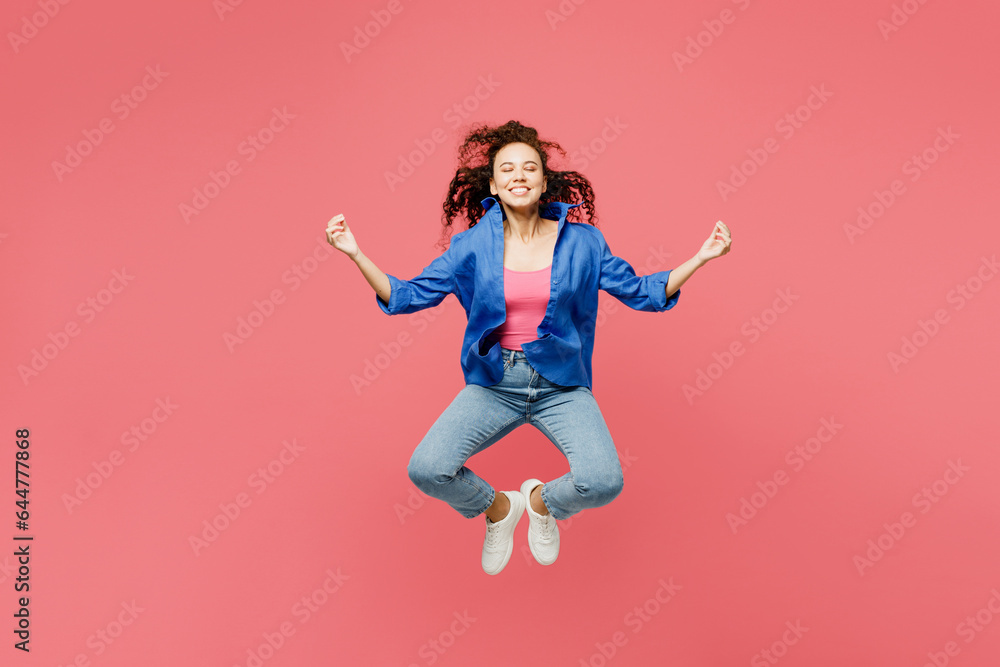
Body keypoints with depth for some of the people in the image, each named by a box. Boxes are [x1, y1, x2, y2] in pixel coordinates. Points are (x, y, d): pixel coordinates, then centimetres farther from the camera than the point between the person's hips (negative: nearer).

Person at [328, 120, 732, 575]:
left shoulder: (582, 241, 1)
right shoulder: (472, 246, 1)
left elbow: (642, 293, 8)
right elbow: (406, 297, 3)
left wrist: (701, 257, -2)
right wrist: (355, 253, -8)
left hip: (562, 386, 0)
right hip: (493, 383, 0)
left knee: (604, 483, -24)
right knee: (425, 470, -21)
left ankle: (543, 501, 16)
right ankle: (497, 507, 16)